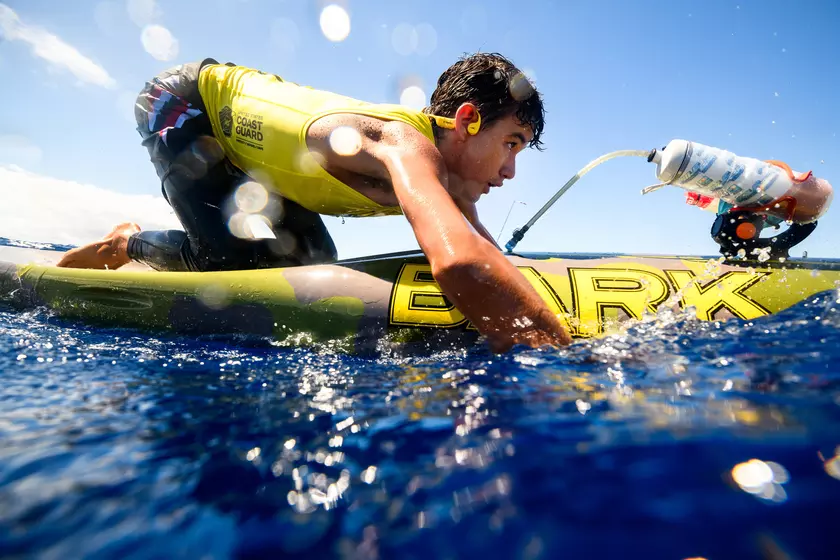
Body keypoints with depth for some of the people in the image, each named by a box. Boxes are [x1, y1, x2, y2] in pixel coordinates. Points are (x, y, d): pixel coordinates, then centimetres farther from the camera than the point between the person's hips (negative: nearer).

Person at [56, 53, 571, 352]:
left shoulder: (446, 176, -10)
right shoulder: (406, 144, -37)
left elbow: (490, 257, -4)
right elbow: (459, 264, -54)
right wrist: (564, 352, -48)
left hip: (239, 143, 8)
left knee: (313, 262, 3)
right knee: (238, 260, -20)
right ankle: (127, 245, 9)